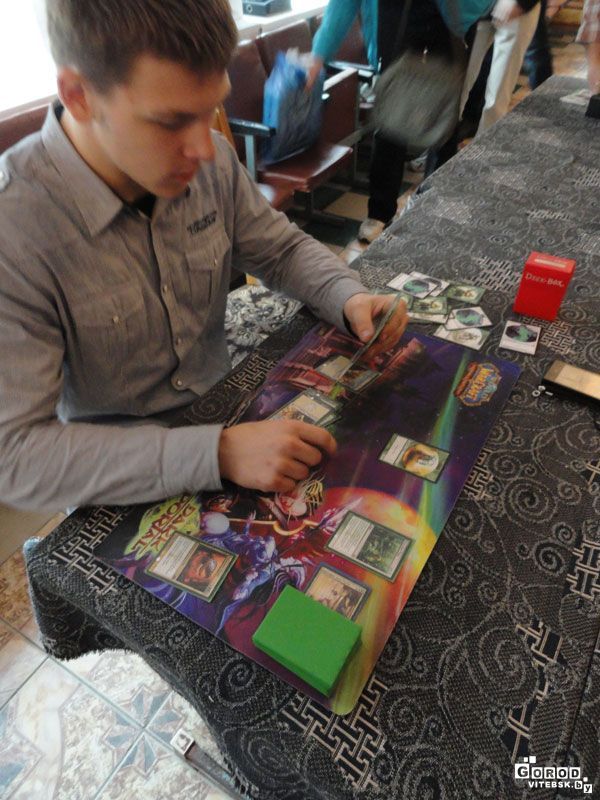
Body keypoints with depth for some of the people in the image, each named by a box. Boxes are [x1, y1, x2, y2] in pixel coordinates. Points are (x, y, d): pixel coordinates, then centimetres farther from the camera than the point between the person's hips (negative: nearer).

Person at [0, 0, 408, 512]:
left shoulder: (210, 160, -11)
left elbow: (282, 249, 5)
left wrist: (350, 297, -15)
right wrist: (217, 453, -36)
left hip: (227, 409, 5)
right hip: (121, 485, -4)